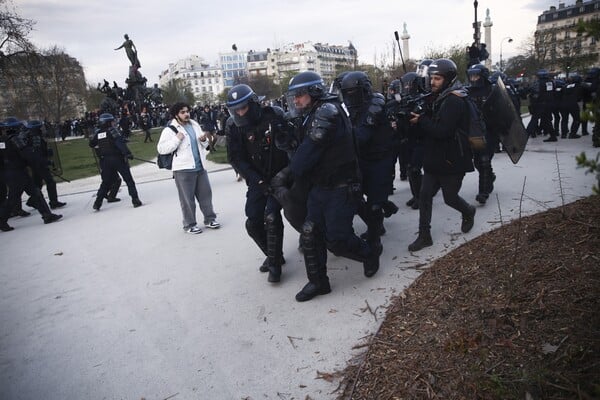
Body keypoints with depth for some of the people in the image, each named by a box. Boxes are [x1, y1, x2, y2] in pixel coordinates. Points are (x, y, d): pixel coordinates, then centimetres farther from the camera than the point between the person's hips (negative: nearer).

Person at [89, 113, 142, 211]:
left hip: (105, 161, 5)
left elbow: (91, 144, 19)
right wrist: (127, 153, -28)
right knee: (128, 179, 1)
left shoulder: (97, 133, 8)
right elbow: (120, 143, -21)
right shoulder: (112, 130, -7)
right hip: (117, 158, -5)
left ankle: (97, 203, 14)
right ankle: (135, 200, -6)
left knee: (106, 182, 17)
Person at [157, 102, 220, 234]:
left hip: (200, 167, 6)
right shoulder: (170, 129, -6)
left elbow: (203, 145, 22)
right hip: (183, 169, -6)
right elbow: (161, 149, -12)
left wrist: (204, 140, -1)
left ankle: (210, 219, 27)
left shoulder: (195, 125, 13)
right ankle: (189, 224, 15)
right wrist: (177, 139, -20)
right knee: (187, 199, 2)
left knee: (206, 194, 12)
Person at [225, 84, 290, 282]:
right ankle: (273, 255, 25)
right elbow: (236, 159, -8)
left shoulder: (275, 115, -12)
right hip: (258, 180, 3)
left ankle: (274, 263, 0)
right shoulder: (233, 126, -5)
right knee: (253, 223, 0)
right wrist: (258, 181, -17)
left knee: (271, 216, -18)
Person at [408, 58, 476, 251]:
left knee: (450, 198, 8)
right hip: (435, 160, 8)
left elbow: (442, 131, -28)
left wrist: (420, 120, -20)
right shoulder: (439, 98, 12)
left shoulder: (454, 101, -19)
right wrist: (417, 118, -2)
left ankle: (468, 212, 41)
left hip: (452, 161, -8)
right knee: (424, 195, 2)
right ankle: (424, 236, 9)